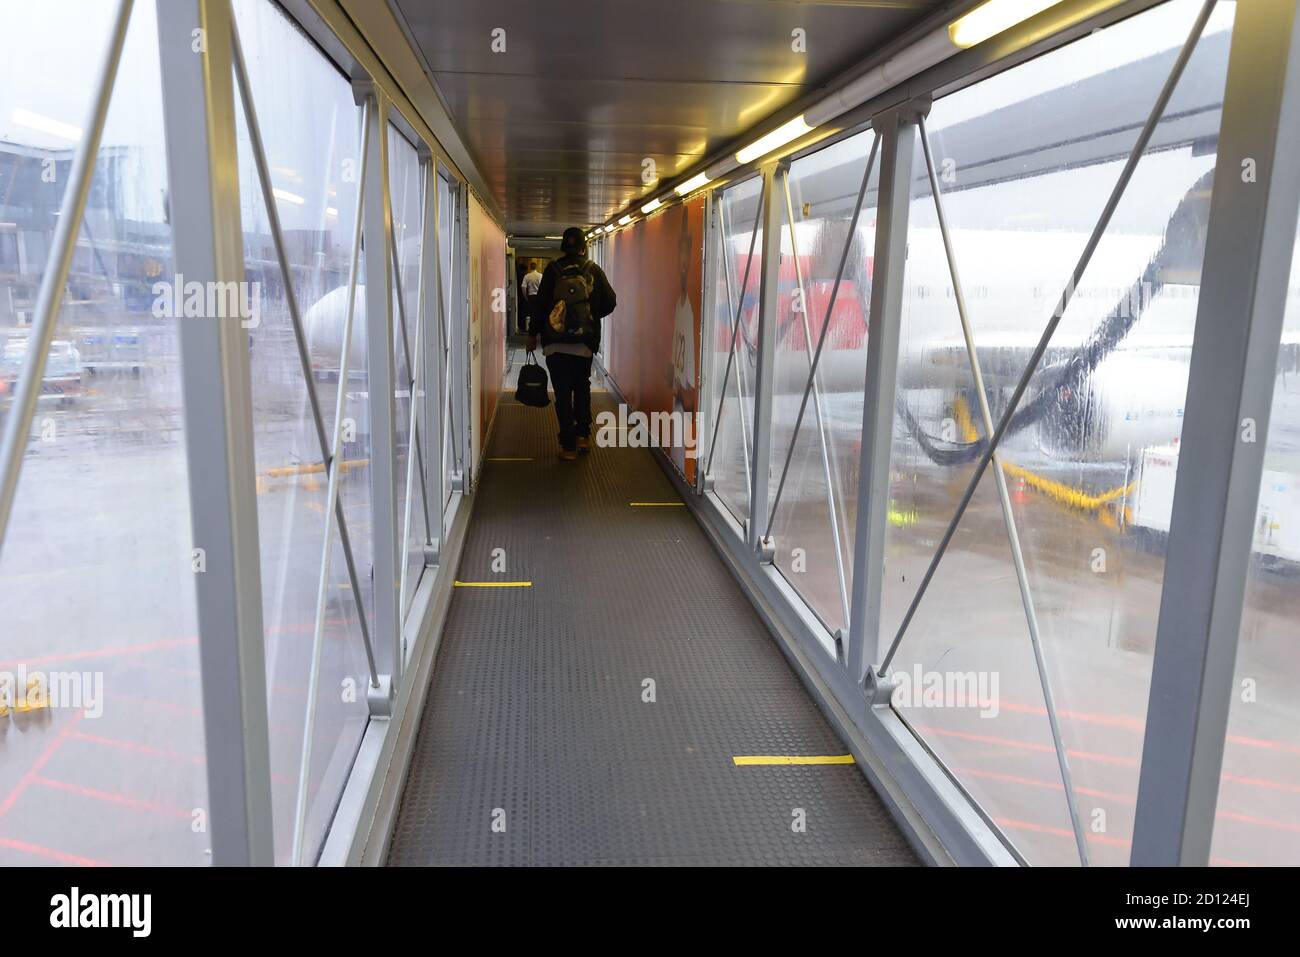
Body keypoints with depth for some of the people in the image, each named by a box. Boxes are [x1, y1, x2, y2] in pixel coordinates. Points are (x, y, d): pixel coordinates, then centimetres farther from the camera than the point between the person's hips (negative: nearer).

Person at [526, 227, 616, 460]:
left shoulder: (553, 269, -5)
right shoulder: (595, 270, 1)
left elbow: (540, 303, -5)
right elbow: (609, 302, 2)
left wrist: (533, 334, 4)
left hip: (555, 342, -2)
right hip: (585, 342, 2)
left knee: (563, 393, 2)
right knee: (582, 388, 20)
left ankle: (569, 445, 1)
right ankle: (583, 436, 21)